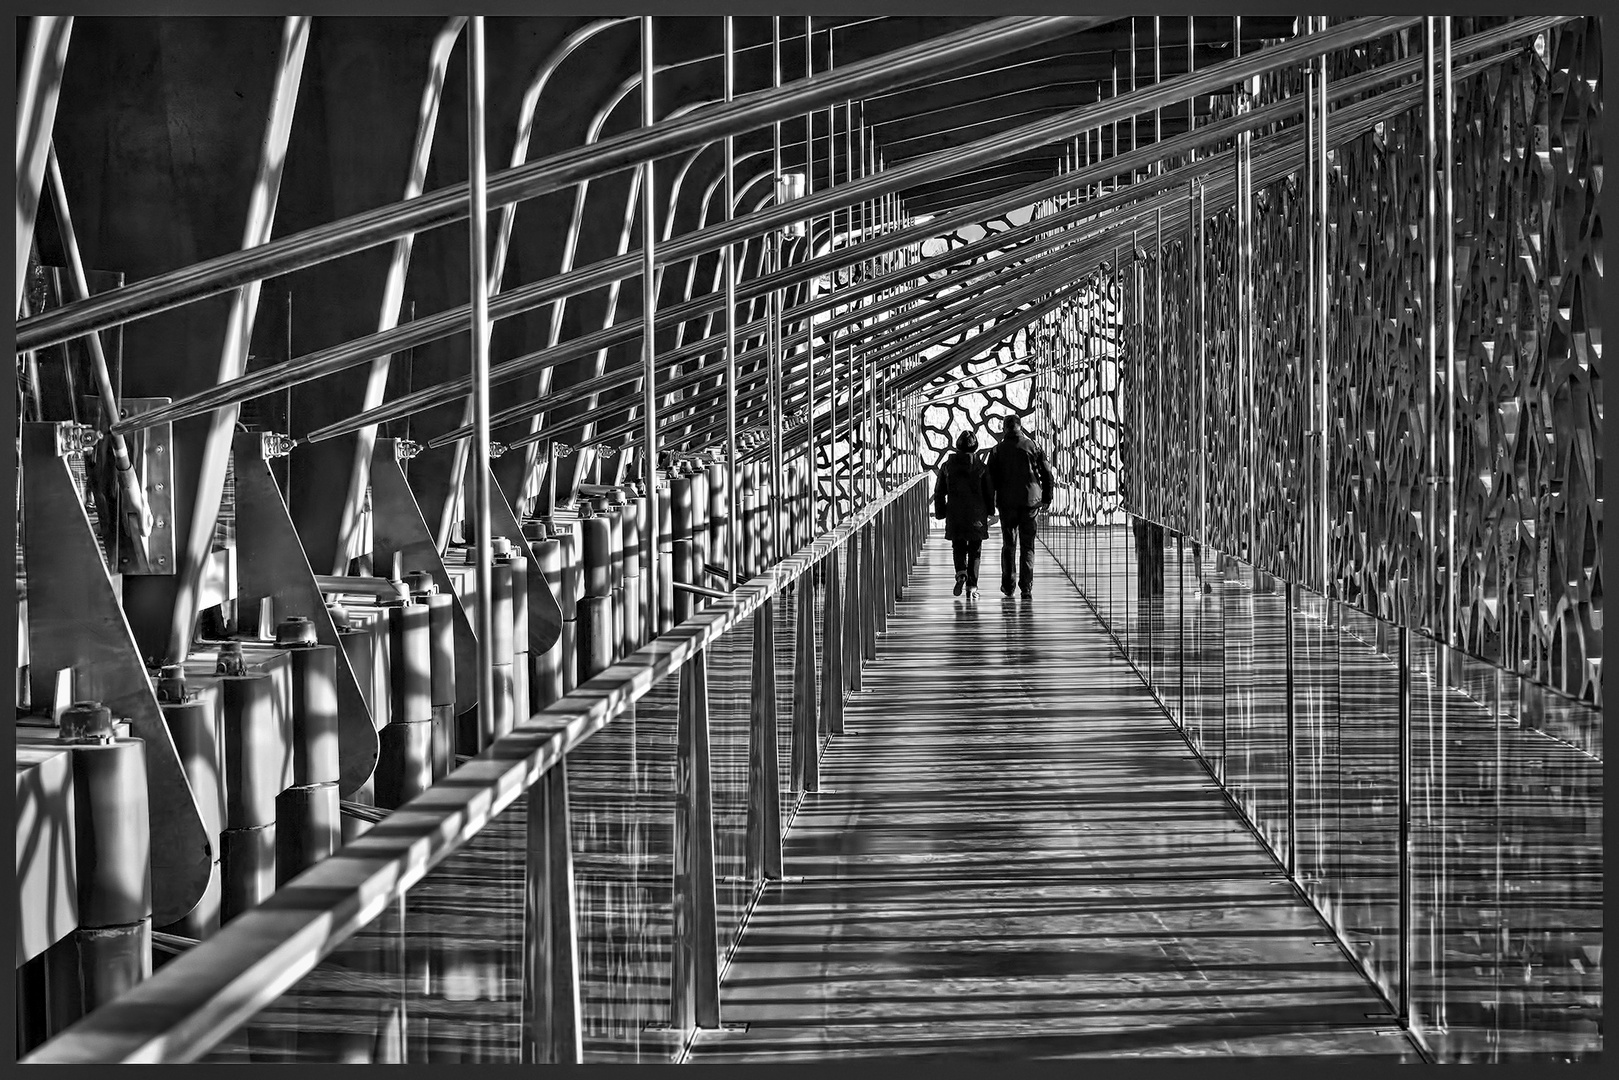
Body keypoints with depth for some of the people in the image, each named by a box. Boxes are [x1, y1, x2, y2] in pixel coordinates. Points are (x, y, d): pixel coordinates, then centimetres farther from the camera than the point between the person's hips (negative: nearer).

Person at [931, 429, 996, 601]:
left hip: (955, 514, 1)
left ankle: (961, 573, -13)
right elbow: (989, 491, 1)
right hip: (977, 514, -1)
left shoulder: (948, 466, 1)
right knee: (974, 550, 7)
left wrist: (940, 513, 13)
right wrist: (990, 512, 13)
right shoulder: (980, 467, -3)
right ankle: (972, 586, 1)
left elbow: (939, 492, 4)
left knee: (958, 547, 15)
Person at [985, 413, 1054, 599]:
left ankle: (1007, 585, 13)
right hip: (1030, 501, 0)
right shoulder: (1033, 447, 1)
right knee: (1027, 546, 3)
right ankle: (1026, 587, -4)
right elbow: (1047, 474, 2)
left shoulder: (998, 450, -1)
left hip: (1006, 502, 0)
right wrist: (1046, 498, 10)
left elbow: (991, 479, -2)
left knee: (1008, 544, 13)